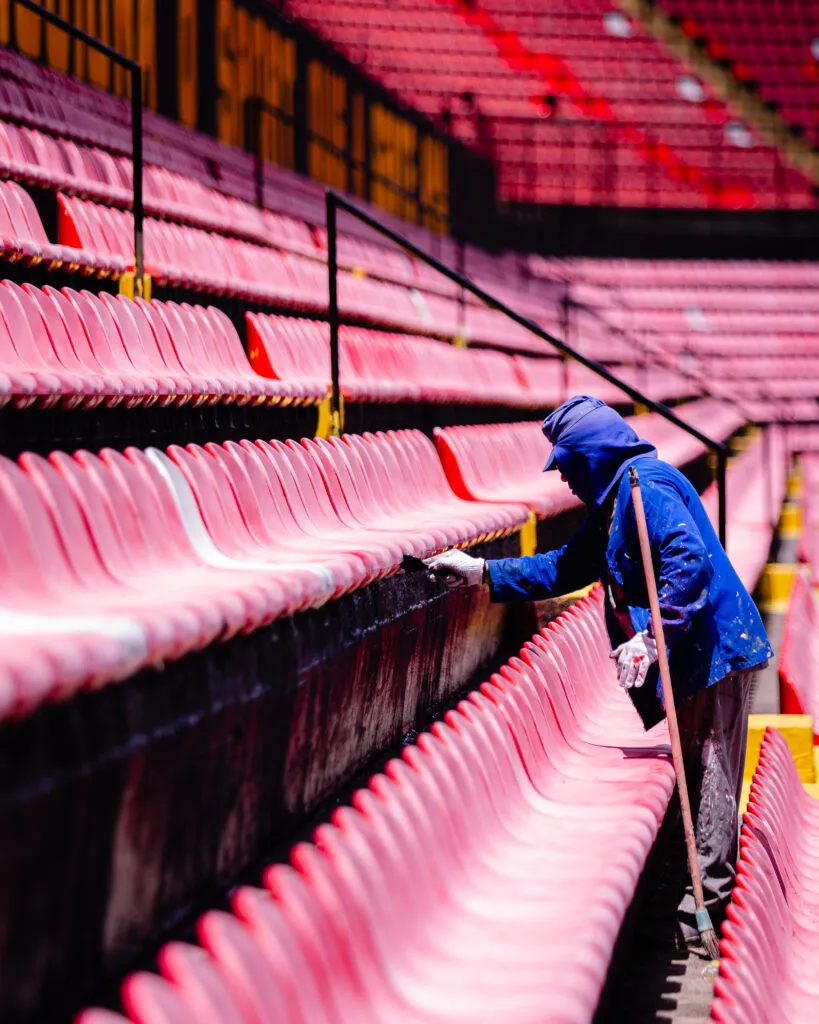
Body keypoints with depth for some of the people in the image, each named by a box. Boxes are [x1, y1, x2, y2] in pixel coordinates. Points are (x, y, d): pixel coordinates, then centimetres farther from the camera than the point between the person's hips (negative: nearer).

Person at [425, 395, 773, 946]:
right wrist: (482, 572, 23)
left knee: (707, 776, -7)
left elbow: (690, 562, -25)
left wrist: (650, 638, -26)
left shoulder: (646, 487, -13)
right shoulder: (613, 503, 20)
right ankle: (705, 897, 14)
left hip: (712, 649, -10)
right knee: (697, 773, 10)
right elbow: (564, 568, 27)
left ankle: (704, 910, -6)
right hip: (690, 654, 10)